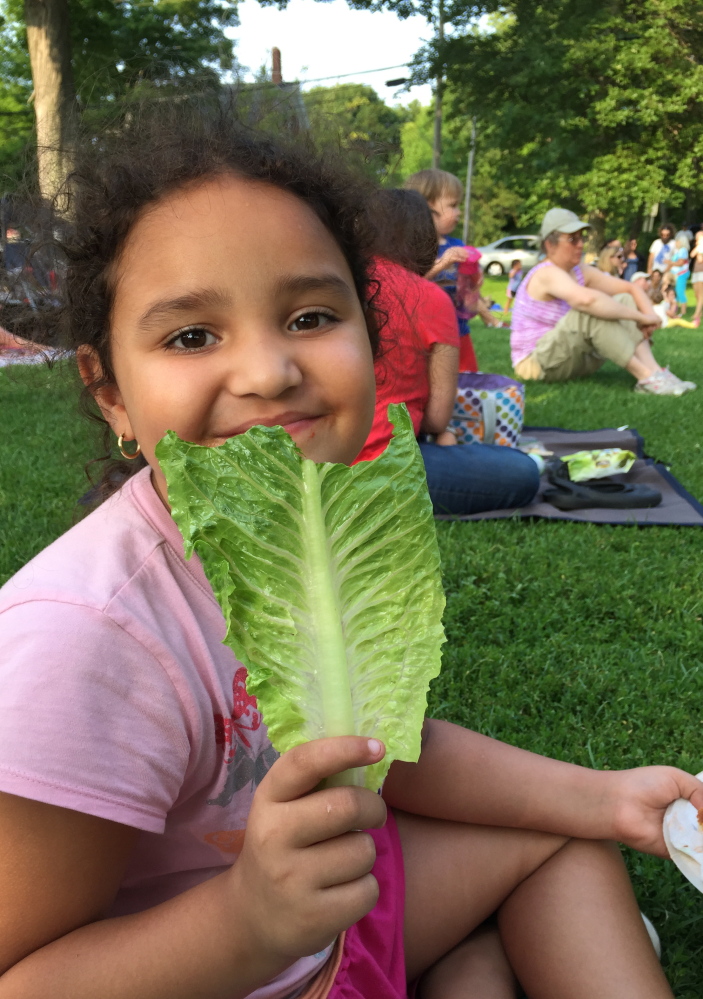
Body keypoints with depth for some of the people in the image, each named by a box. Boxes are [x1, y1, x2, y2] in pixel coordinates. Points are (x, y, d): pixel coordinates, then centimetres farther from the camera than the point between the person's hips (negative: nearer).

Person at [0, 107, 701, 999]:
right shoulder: (81, 638, -34)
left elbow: (389, 746, 2)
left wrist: (600, 797, -3)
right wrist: (247, 925, -41)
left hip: (330, 884, 6)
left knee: (563, 836, 12)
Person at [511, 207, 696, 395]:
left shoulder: (582, 273, 5)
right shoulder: (547, 274, -20)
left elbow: (631, 288, 7)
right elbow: (586, 299, -39)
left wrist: (650, 315, -15)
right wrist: (640, 317, -31)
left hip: (576, 359, 9)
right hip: (536, 364, -9)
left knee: (624, 300, -1)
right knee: (592, 310, -30)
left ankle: (655, 371, -20)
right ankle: (646, 377, -29)